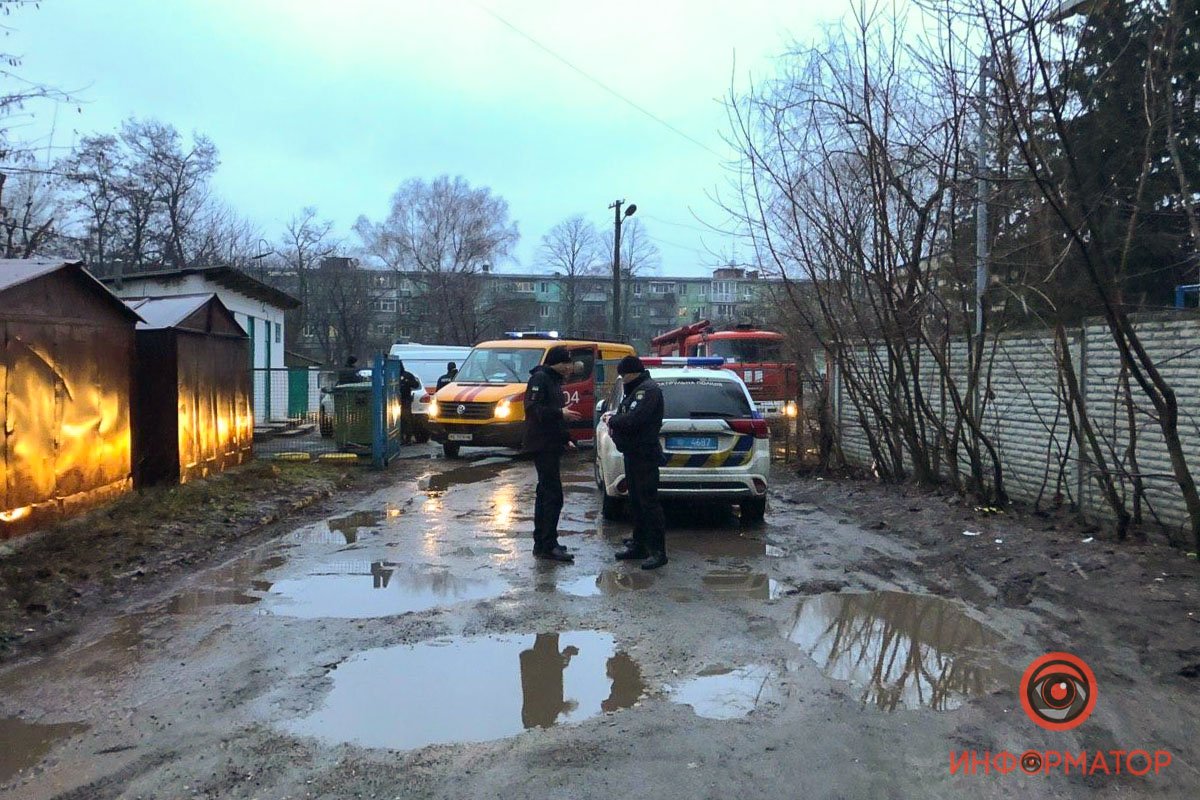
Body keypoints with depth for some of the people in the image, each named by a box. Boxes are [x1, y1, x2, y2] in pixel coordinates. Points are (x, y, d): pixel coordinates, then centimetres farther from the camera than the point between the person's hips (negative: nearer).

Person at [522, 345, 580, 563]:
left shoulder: (553, 380, 19)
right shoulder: (540, 379, -11)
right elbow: (533, 409, -22)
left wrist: (565, 438, 20)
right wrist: (560, 413, -29)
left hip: (551, 445, 11)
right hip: (543, 445, -11)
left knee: (545, 493, 14)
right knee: (553, 495, -12)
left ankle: (541, 543, 22)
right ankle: (548, 546, -10)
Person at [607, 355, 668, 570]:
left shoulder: (649, 390, -14)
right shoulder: (635, 390, 18)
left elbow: (634, 419, -25)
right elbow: (627, 417, 19)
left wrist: (612, 420, -9)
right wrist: (615, 423, -2)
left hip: (645, 455, -10)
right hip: (633, 454, 10)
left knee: (648, 503, -8)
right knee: (636, 501, 15)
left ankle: (658, 551, -4)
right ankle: (640, 544, 25)